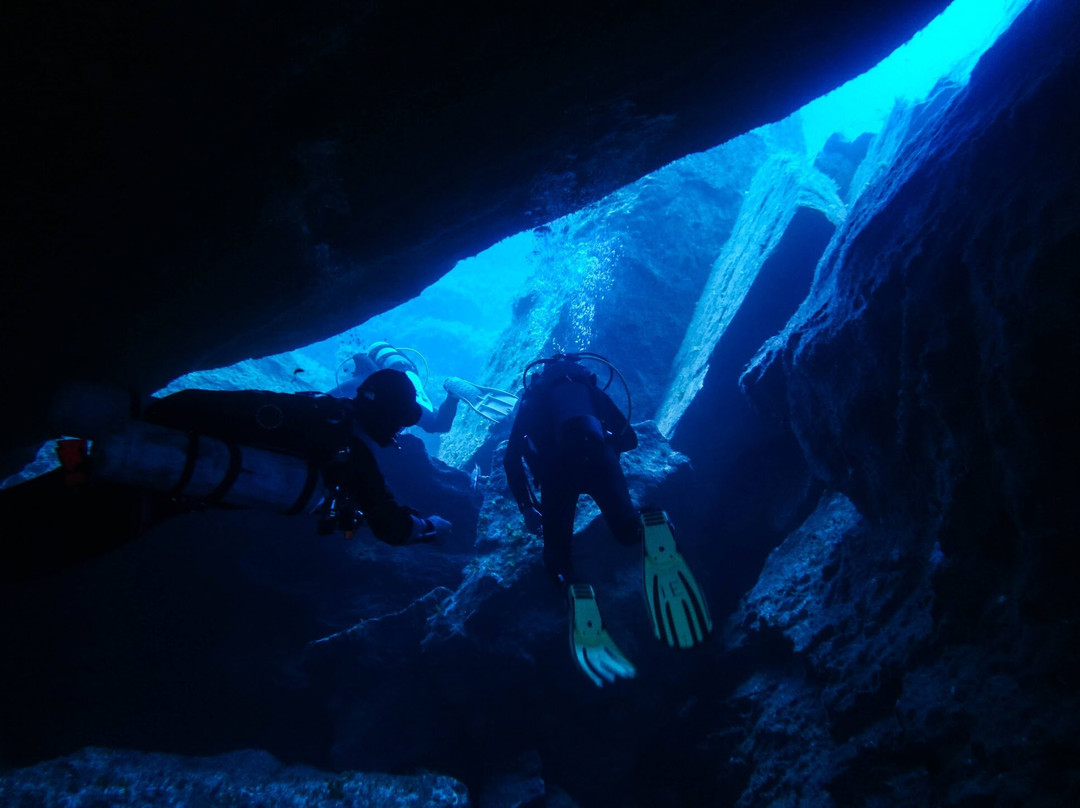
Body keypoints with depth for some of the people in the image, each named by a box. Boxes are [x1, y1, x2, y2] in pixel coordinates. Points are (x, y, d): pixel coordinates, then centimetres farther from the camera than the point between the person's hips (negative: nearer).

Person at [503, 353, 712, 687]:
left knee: (557, 552, 7)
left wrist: (528, 509, 27)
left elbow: (512, 460, 21)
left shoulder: (532, 397, 30)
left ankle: (574, 593, -26)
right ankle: (650, 528, -26)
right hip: (597, 457, 1)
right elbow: (630, 438, 30)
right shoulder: (589, 387, 32)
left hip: (556, 466, -1)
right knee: (627, 530, 11)